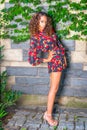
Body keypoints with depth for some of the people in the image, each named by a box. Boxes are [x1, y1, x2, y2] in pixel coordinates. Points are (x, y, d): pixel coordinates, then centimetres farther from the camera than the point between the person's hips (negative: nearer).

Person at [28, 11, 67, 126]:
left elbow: (58, 43, 15)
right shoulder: (35, 37, -16)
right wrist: (46, 60, -8)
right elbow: (32, 59, -19)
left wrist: (64, 57, 12)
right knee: (54, 88, -2)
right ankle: (49, 115, 9)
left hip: (60, 59, 7)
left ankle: (48, 111, 26)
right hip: (54, 62, -7)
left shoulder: (50, 31, 4)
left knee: (54, 88, 13)